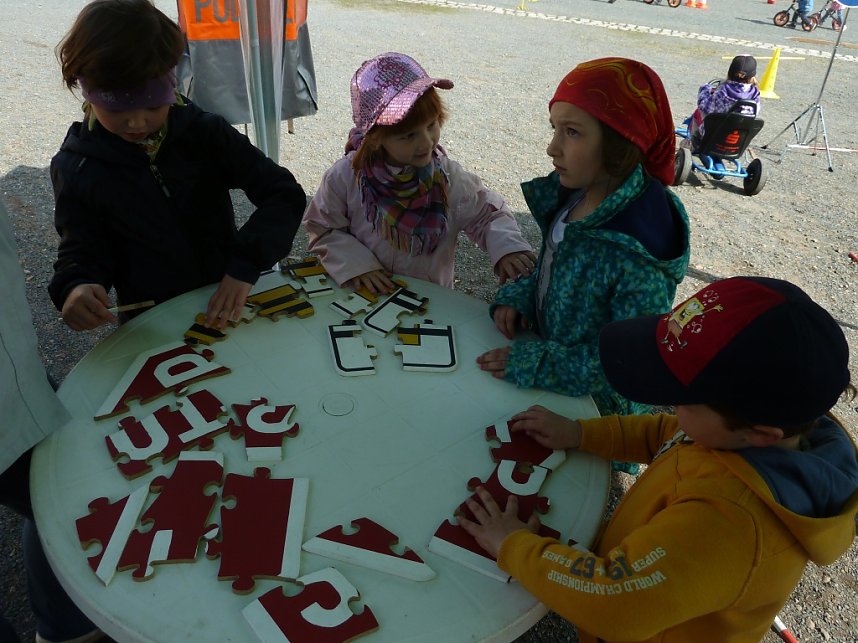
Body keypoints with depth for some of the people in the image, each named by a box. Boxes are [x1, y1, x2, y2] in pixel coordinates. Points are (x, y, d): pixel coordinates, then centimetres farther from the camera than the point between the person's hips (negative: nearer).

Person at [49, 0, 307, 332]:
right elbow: (83, 251, 2)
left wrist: (245, 264, -24)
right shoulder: (75, 168, -4)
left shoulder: (205, 133, -7)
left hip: (227, 307, 0)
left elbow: (286, 195, -11)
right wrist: (75, 287, -23)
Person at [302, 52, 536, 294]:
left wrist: (507, 248, -17)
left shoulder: (450, 178, -7)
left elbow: (488, 215, 3)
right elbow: (323, 231, 1)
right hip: (361, 298, 0)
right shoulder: (345, 177, -10)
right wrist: (357, 265, -13)